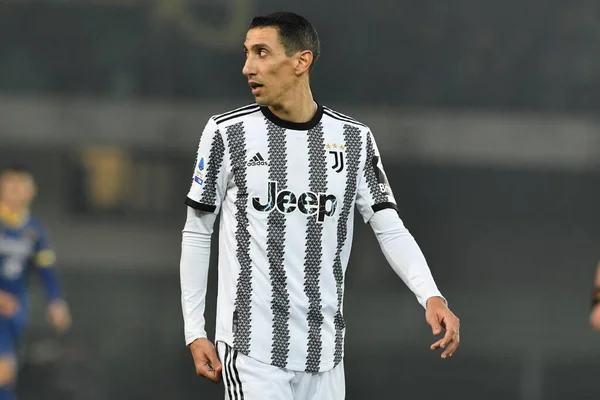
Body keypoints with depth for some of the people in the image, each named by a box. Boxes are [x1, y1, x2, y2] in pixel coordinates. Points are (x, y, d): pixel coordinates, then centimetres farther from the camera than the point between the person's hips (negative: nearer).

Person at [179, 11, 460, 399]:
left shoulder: (354, 139, 5)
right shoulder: (227, 133, -1)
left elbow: (390, 228, 3)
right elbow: (197, 233, 5)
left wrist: (431, 296, -14)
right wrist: (195, 331, 0)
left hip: (324, 352, 3)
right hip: (252, 347, -3)